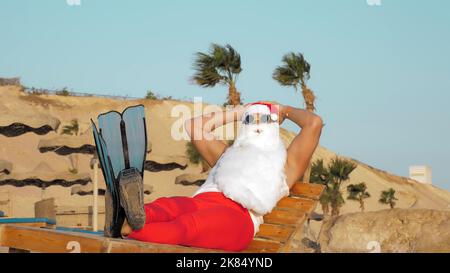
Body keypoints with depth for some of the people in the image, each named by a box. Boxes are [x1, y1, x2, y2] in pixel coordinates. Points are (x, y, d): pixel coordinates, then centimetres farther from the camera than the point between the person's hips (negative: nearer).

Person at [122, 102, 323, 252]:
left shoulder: (285, 162, 31)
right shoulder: (228, 154, 43)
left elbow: (314, 123, 21)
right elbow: (194, 126, 46)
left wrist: (286, 110, 41)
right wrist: (237, 113, 51)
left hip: (238, 215, -5)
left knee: (186, 225, -38)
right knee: (166, 207, -35)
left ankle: (126, 230, -66)